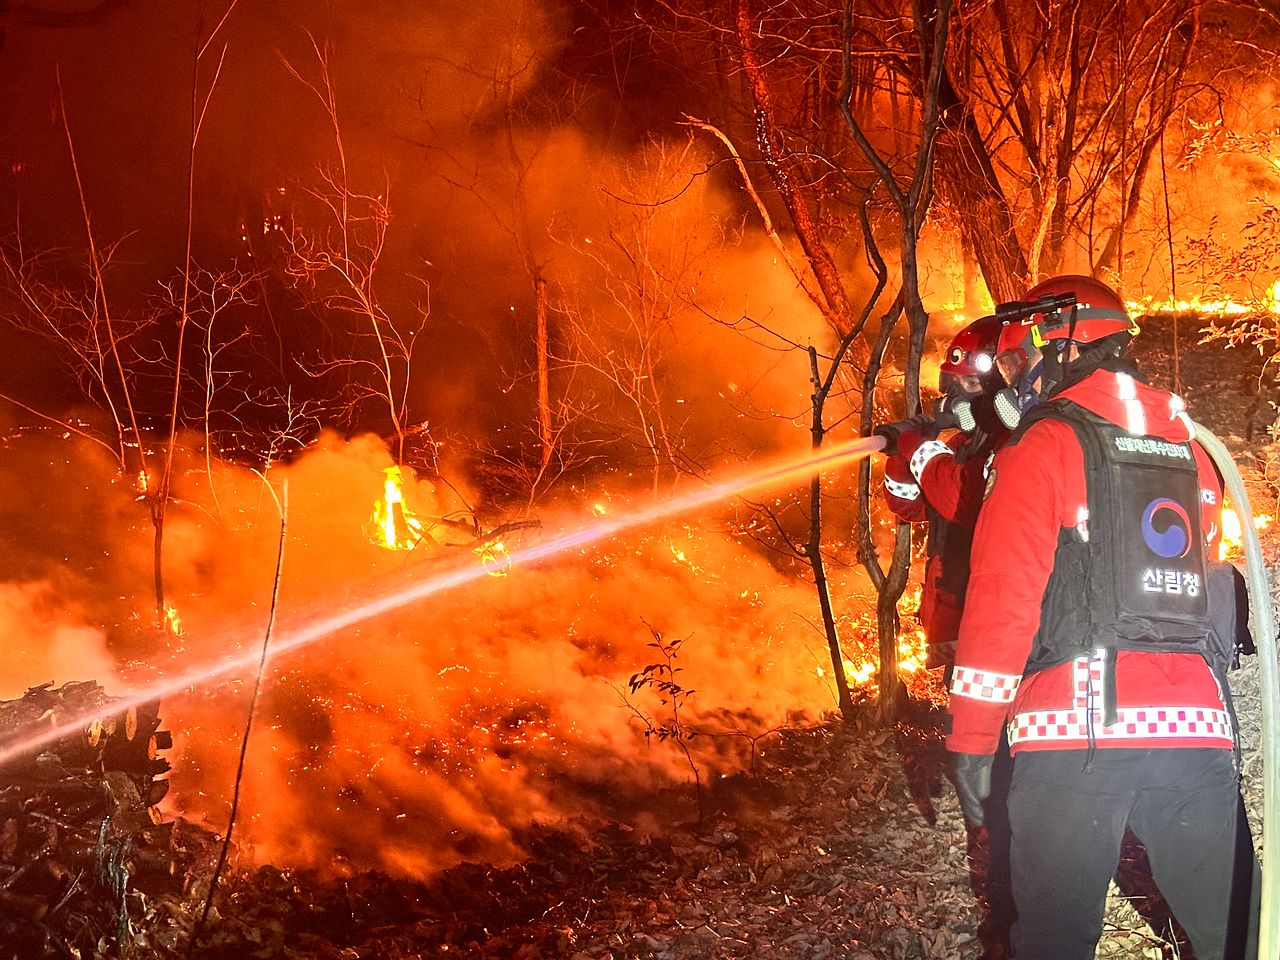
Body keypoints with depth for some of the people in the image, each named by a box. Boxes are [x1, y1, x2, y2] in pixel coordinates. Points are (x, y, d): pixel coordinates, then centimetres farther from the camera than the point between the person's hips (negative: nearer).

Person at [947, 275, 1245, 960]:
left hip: (1073, 730, -5)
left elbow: (1001, 600, -8)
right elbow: (1210, 593, 20)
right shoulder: (1190, 449, 18)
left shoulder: (1042, 447, -1)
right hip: (1196, 727, 5)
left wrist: (970, 741, -4)